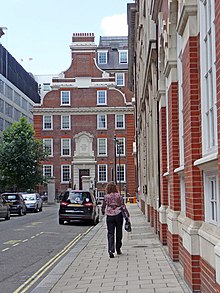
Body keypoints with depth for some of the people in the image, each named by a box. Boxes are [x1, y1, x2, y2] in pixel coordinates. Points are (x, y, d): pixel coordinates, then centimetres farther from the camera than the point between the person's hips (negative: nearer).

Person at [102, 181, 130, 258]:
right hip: (118, 215, 1)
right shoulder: (119, 196, -2)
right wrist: (127, 213, -2)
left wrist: (103, 212, 25)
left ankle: (110, 249, -17)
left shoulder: (106, 197, -2)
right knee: (119, 233, 13)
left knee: (110, 233, 1)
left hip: (109, 216, 0)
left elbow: (103, 206, 6)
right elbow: (123, 205, -7)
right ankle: (118, 249, 22)